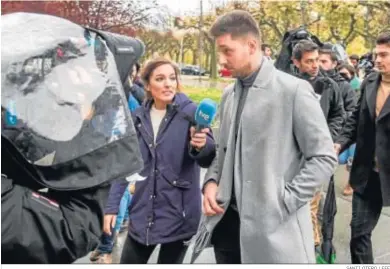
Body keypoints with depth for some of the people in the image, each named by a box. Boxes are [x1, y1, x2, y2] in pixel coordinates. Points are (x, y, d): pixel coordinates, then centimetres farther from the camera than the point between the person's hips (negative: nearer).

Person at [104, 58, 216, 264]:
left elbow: (208, 159, -18)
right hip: (142, 212, 4)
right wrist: (113, 206, 5)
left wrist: (202, 145, -40)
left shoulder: (190, 112, -9)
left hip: (177, 213, -3)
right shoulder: (138, 117, 3)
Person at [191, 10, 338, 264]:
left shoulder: (294, 90, -9)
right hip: (228, 220, 6)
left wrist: (282, 204, -14)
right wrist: (211, 182, 1)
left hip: (274, 227, -5)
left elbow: (324, 158, -9)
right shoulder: (229, 94, 10)